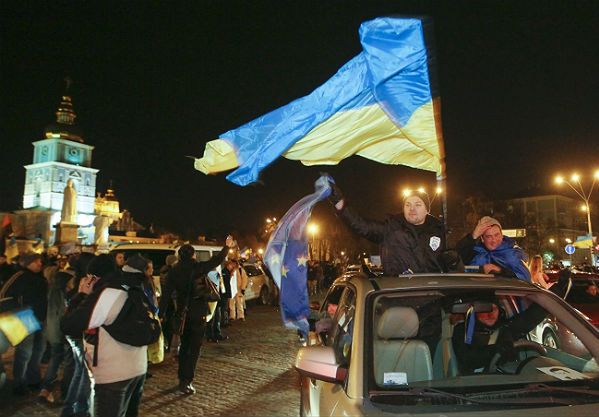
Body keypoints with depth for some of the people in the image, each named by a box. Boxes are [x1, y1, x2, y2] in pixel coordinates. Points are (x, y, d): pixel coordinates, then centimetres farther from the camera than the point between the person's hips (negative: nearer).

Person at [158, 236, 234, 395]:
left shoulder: (173, 271, -2)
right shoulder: (198, 267, -11)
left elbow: (166, 293, -5)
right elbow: (216, 260, 2)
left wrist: (161, 314, -1)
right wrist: (227, 246, 16)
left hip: (182, 312, 4)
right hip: (198, 313, -4)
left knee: (184, 346, 19)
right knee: (194, 347, 2)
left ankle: (182, 378, 29)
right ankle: (186, 381, -1)